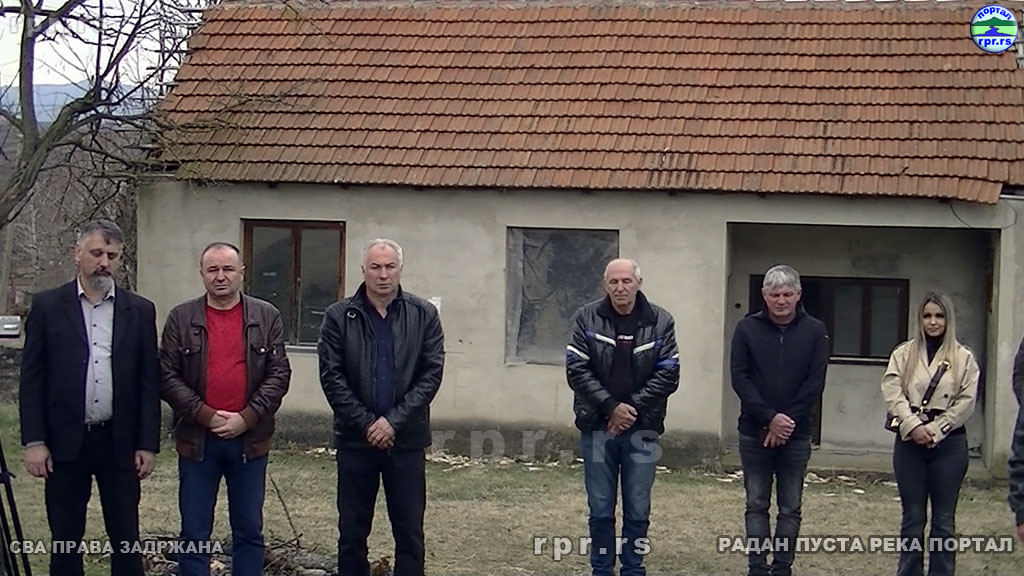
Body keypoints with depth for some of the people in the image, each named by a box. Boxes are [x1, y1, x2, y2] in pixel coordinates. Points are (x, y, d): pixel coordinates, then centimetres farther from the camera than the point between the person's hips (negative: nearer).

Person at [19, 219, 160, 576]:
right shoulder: (47, 306, 2)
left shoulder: (140, 311, 5)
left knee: (126, 540, 5)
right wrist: (34, 442, -6)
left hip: (119, 443, 1)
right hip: (65, 442, -1)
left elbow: (149, 382, 5)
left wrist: (147, 444, 0)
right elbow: (32, 380, 0)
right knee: (65, 542, 8)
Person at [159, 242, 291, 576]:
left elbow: (278, 374, -2)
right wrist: (206, 416, -12)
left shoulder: (266, 317, 3)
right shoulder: (181, 319, 1)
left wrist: (246, 418, -12)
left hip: (250, 439, 1)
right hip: (197, 439, 0)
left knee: (249, 530, 9)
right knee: (195, 533, 5)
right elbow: (168, 377, -3)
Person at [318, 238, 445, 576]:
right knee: (352, 531, 8)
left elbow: (432, 374, -3)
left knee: (410, 532, 5)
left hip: (407, 440, 0)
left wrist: (394, 421, -12)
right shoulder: (339, 316, 0)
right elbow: (331, 377, -4)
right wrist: (366, 424, -10)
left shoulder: (424, 315, 2)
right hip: (355, 439, 0)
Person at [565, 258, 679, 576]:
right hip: (597, 428, 0)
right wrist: (611, 406, -14)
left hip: (641, 430, 0)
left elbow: (668, 375, -4)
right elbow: (577, 371, -7)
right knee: (600, 510, 6)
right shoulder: (586, 318, -2)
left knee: (638, 511, 6)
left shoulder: (661, 322, -1)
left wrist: (633, 408, -12)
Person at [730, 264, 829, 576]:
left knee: (790, 508, 5)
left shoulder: (815, 331, 1)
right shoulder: (747, 328, 1)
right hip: (754, 432, 0)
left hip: (795, 434, 0)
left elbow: (815, 382, -4)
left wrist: (787, 421, -13)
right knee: (757, 505, 4)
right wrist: (769, 418, -15)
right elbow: (739, 378, -5)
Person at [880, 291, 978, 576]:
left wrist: (934, 431, -11)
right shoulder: (903, 354, 7)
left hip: (949, 443, -1)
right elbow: (892, 393, -4)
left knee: (944, 518, 5)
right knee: (912, 516, 7)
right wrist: (913, 426, -17)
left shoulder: (963, 357, 3)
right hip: (910, 442, 1)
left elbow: (965, 402, -3)